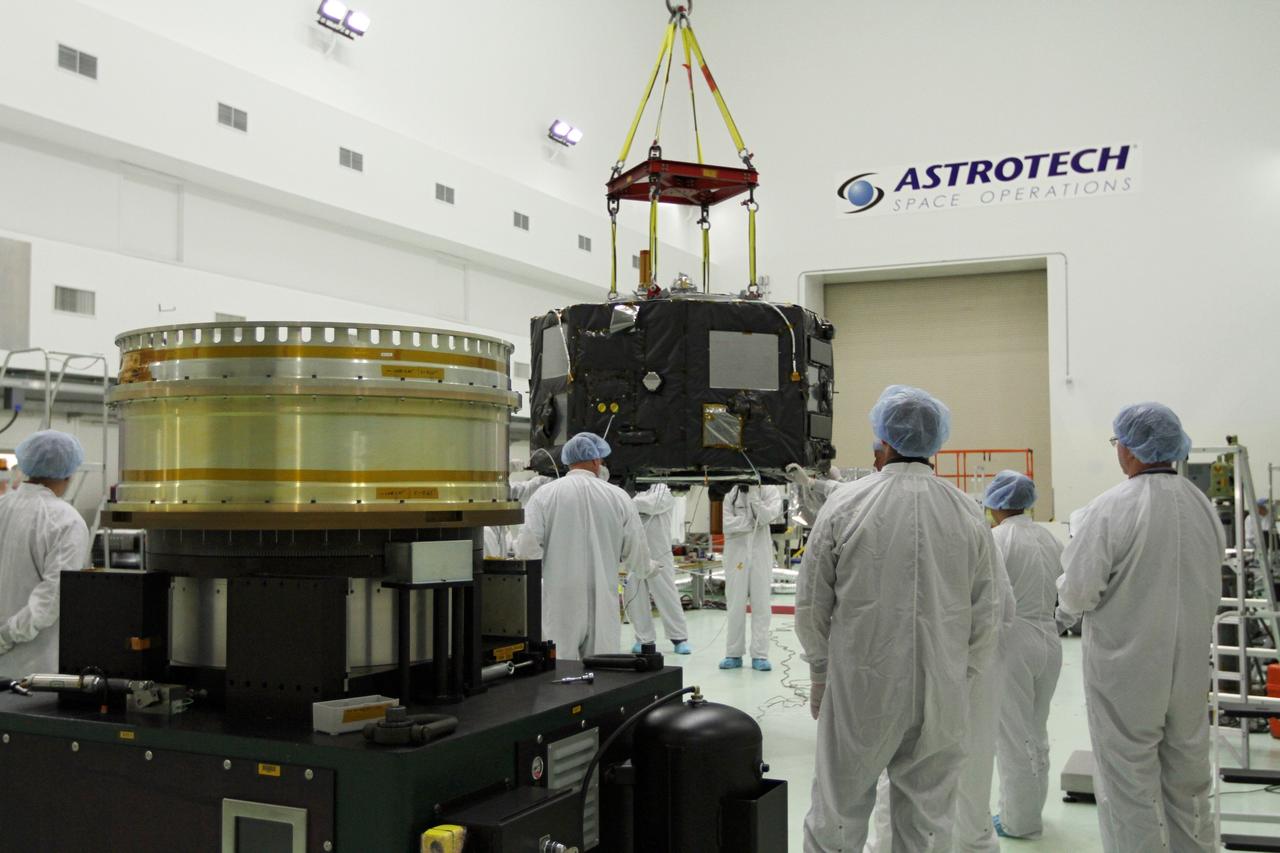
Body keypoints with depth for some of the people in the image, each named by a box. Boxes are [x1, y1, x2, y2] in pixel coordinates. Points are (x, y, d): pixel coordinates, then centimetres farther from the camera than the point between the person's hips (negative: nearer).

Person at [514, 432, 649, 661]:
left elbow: (528, 550, -9)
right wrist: (646, 569, 24)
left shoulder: (545, 495, -3)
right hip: (603, 605, 1)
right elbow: (637, 555, 2)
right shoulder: (618, 497, 0)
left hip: (559, 602, -1)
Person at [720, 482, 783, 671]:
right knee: (735, 605, 4)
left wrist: (754, 494, -16)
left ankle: (759, 655, 7)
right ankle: (734, 654, 13)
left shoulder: (770, 491, -1)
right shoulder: (731, 493, -2)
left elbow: (767, 517, -15)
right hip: (737, 554, 0)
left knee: (761, 605, 2)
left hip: (761, 554, 0)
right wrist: (753, 522, -11)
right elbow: (728, 524, -10)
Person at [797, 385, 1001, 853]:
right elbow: (984, 618, 4)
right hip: (940, 701, 2)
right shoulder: (968, 514, -1)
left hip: (858, 692, -2)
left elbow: (812, 605, -2)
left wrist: (821, 672, 12)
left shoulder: (845, 505, -8)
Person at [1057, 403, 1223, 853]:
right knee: (1188, 784, 17)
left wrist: (1069, 601, 4)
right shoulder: (1205, 507, 2)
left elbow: (1077, 592, -17)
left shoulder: (1113, 508, -17)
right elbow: (1211, 589, 14)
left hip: (1126, 670, -6)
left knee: (1130, 786, 4)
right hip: (1189, 668, 6)